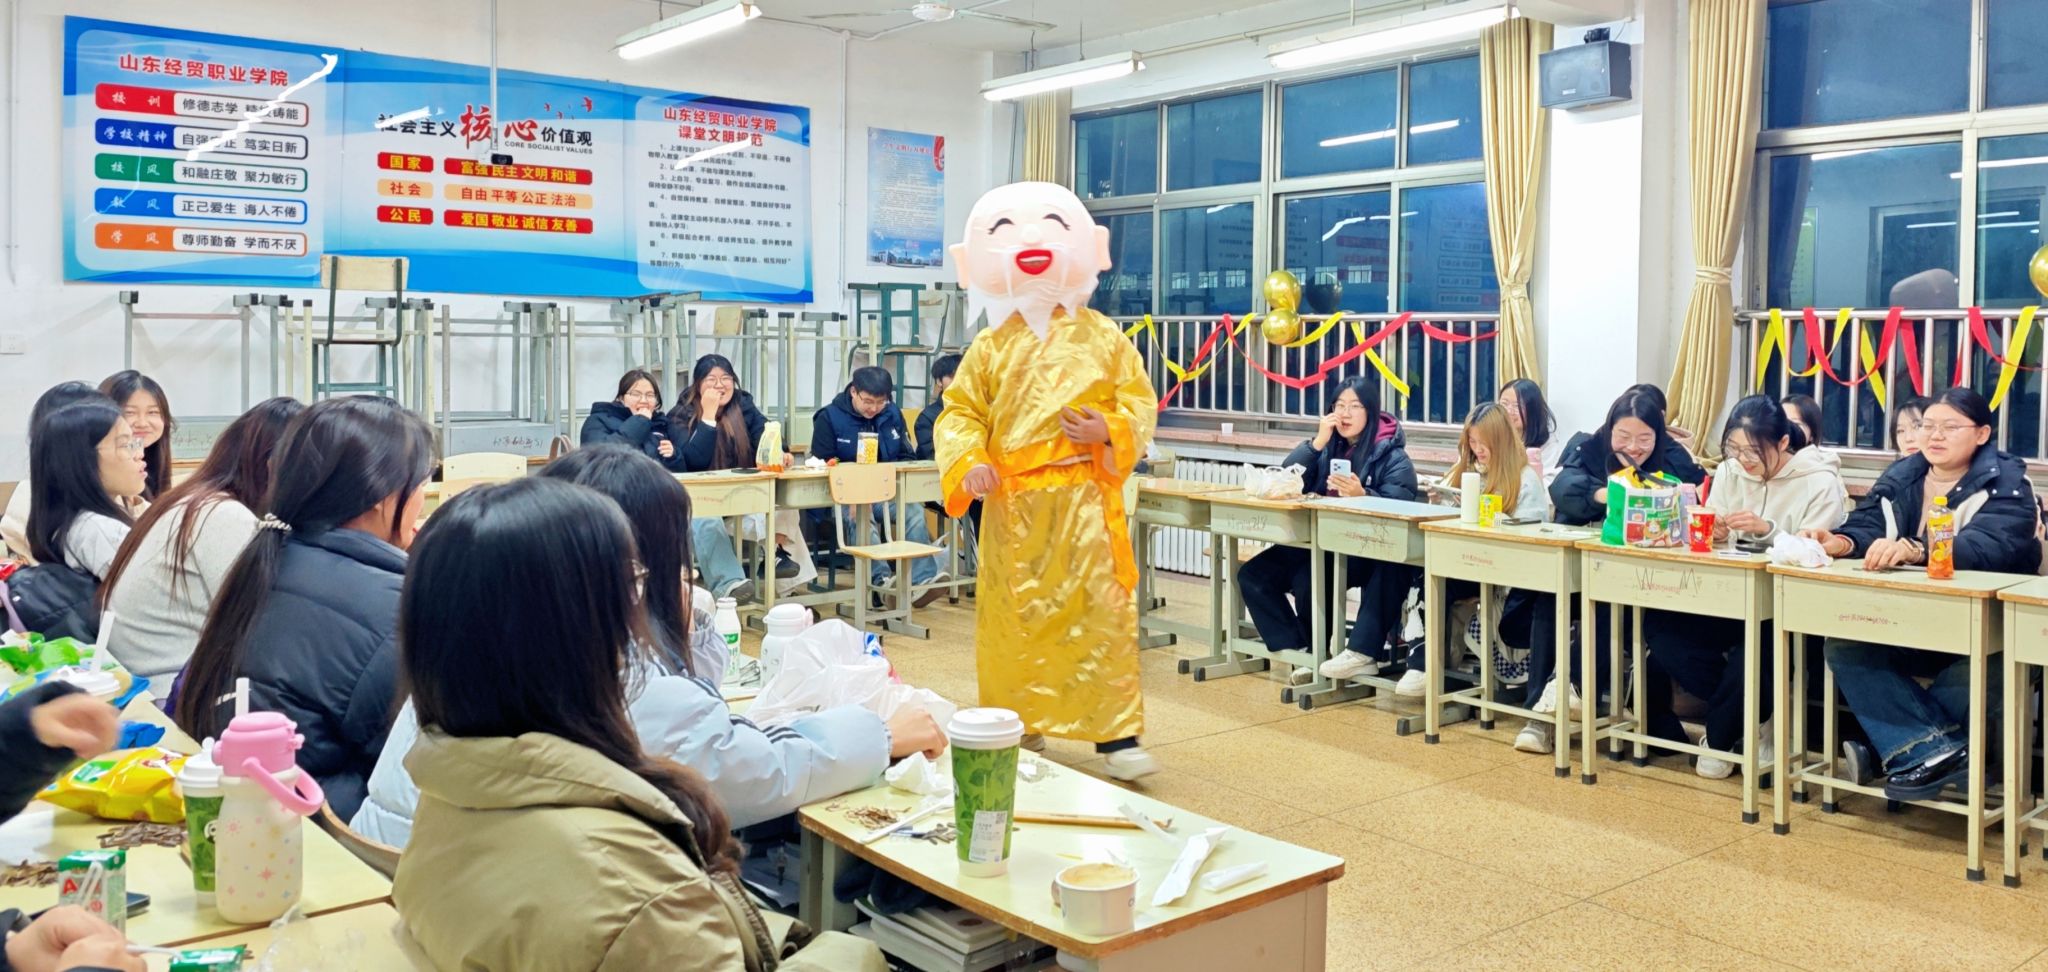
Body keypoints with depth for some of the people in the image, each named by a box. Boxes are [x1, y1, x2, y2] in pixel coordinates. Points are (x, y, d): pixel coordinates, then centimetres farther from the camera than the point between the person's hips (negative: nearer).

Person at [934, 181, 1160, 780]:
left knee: (1101, 611, -5)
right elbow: (960, 411, 6)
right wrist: (968, 464, -12)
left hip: (1083, 497, -1)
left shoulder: (1101, 338, 4)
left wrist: (1109, 429, -13)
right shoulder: (990, 347, 6)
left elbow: (1140, 400, 7)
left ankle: (1117, 736, 3)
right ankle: (1015, 729, 25)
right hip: (1011, 504, 2)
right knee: (1012, 618, 9)